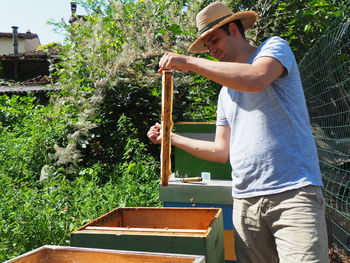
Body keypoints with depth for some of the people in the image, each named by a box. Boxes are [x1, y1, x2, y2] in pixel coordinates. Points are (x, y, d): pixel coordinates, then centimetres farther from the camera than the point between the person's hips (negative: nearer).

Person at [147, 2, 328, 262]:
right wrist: (171, 138, 19)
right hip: (246, 201, 6)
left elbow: (256, 79, -20)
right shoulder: (226, 92, 22)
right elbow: (222, 151, 20)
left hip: (293, 192, -5)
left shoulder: (274, 46, 5)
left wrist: (189, 61, -15)